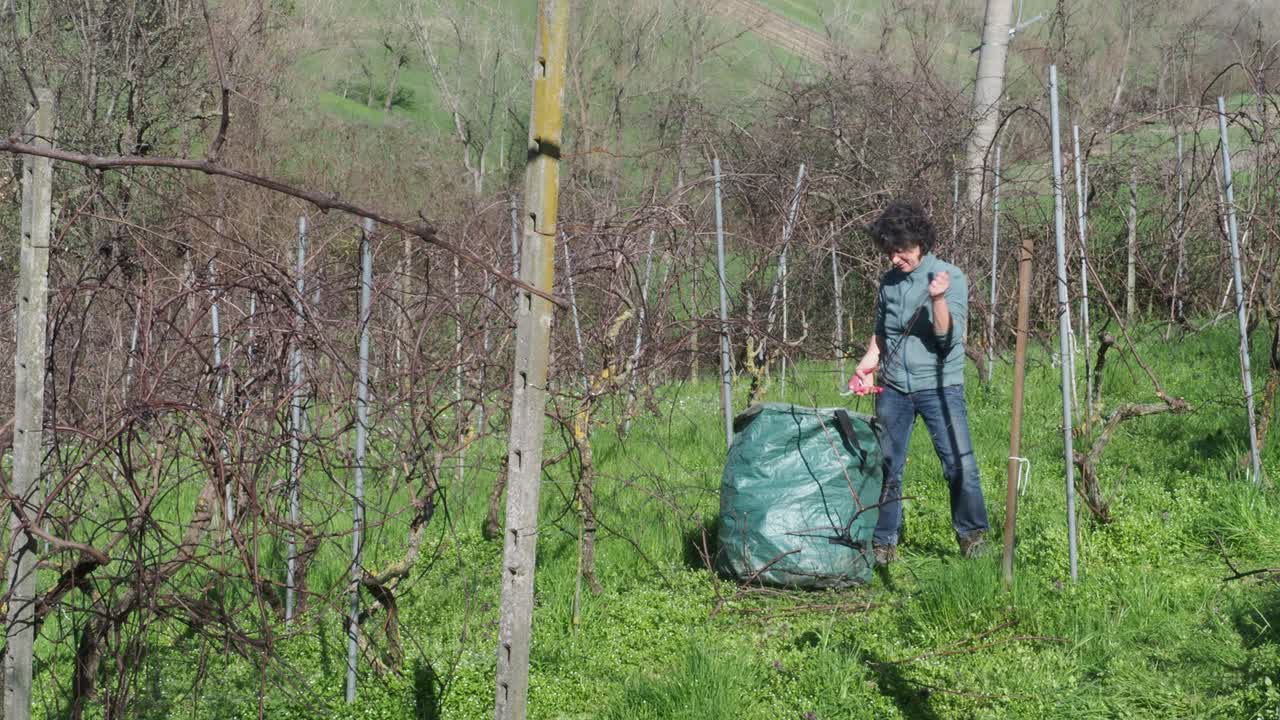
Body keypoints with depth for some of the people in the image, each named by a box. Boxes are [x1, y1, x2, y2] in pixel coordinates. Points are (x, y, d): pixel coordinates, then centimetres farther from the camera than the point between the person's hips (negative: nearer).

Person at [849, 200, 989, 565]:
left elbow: (947, 336, -14)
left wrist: (938, 299, -28)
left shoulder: (951, 277, -6)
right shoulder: (888, 282, 9)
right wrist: (865, 367, 7)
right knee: (886, 467, 5)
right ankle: (884, 542, 15)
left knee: (959, 465, -8)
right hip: (893, 388, 4)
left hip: (940, 386, -4)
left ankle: (971, 535, 7)